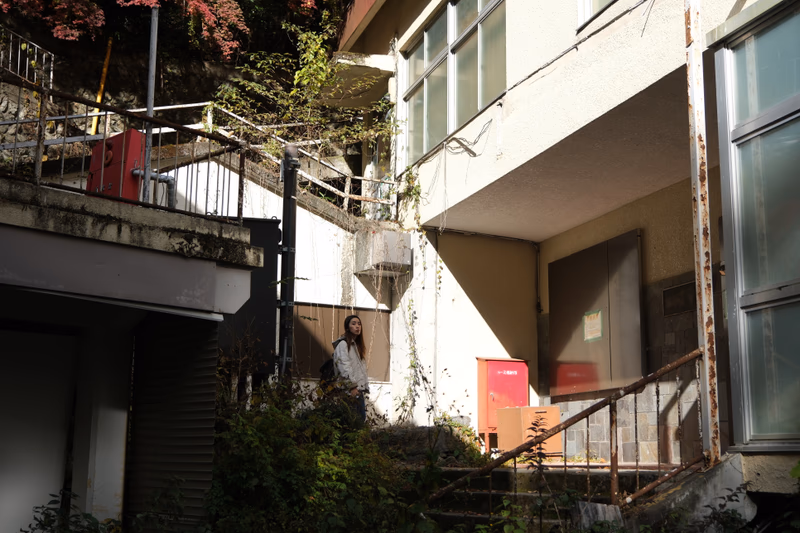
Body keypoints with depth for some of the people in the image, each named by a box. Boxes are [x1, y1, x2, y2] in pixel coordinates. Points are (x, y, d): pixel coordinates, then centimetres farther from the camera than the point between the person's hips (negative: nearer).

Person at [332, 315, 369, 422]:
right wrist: (351, 386, -19)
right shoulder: (343, 344, -6)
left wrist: (365, 387, 14)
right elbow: (344, 367, -15)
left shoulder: (356, 345, 22)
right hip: (350, 390, -9)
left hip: (359, 389, 9)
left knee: (362, 417, 4)